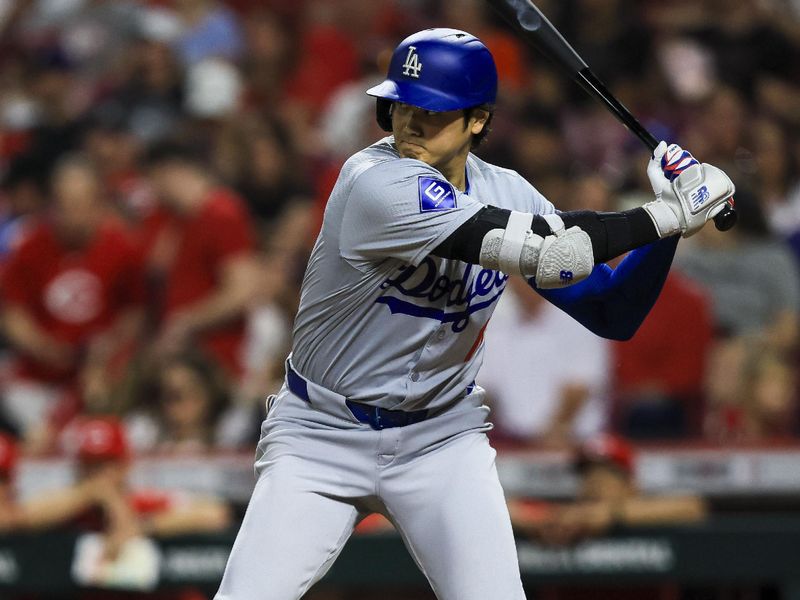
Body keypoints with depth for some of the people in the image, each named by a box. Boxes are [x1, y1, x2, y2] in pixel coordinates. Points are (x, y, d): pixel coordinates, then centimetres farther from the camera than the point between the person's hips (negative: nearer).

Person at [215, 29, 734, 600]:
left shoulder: (509, 193, -1)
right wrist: (663, 216, -22)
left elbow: (612, 314, 0)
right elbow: (546, 252, -29)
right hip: (324, 432, -4)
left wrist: (673, 218, -14)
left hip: (443, 439, 4)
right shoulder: (377, 183, -23)